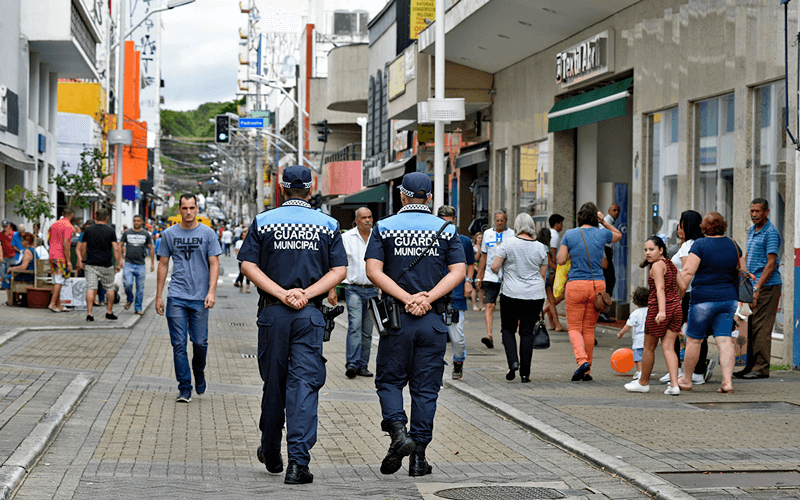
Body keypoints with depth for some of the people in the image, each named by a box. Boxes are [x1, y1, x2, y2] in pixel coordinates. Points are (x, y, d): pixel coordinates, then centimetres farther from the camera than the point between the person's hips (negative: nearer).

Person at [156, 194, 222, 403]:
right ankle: (184, 389, 2)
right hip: (176, 297, 1)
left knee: (200, 342, 2)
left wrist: (212, 291, -11)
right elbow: (163, 264, 11)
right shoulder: (169, 234, 7)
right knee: (179, 344, -3)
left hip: (199, 298, -1)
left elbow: (214, 264, 1)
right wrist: (158, 296, 8)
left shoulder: (207, 233, 3)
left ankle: (199, 374, 31)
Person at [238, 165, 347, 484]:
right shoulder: (327, 225, 5)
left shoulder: (263, 222, 3)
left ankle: (271, 454, 27)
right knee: (304, 383, -4)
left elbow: (248, 265, -4)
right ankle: (298, 462, -14)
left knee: (273, 382, 13)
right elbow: (339, 270, -1)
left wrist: (282, 294, -8)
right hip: (310, 315, -1)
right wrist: (306, 294, -8)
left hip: (272, 313, 1)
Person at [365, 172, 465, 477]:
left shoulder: (384, 228, 2)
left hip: (396, 317, -1)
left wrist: (407, 298, -13)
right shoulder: (447, 230, 5)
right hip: (434, 320, 1)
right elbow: (458, 272, -5)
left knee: (389, 380, 12)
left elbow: (374, 271, -8)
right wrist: (427, 298, -12)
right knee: (426, 388, 6)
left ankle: (398, 431, -12)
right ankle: (418, 456, 7)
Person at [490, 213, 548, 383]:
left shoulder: (508, 243, -6)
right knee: (527, 332, 5)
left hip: (511, 294, -2)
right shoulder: (540, 247, 3)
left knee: (508, 329, 14)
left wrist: (498, 273, 15)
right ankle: (525, 373, 3)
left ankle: (513, 361, -8)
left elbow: (494, 266, -7)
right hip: (535, 295, 2)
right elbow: (542, 275, 10)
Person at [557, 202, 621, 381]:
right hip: (597, 284, 2)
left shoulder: (570, 235, -3)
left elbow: (561, 261, -1)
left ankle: (582, 360, -20)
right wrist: (604, 222, 18)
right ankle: (587, 371, 14)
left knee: (574, 327, 5)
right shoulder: (602, 234, 2)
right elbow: (618, 235, 24)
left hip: (576, 285, -2)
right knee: (589, 328, 12)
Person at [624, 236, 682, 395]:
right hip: (675, 308, 7)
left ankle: (643, 382, 23)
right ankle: (674, 384, -11)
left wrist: (661, 311, -31)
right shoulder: (671, 265, 13)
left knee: (649, 348, 9)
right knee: (668, 347, 3)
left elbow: (660, 288, -22)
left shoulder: (657, 265, -10)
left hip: (657, 308, -7)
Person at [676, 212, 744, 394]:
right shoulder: (733, 245, 8)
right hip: (728, 298, 5)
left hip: (704, 298, -5)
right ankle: (727, 380, -7)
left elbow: (688, 272, -15)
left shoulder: (700, 245, -10)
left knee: (694, 340, 7)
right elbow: (743, 271, 15)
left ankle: (686, 380, 18)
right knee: (724, 340, 2)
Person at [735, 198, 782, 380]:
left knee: (761, 328, -8)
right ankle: (751, 366, 11)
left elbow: (771, 263, -17)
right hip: (754, 285, 9)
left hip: (767, 286, -9)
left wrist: (757, 287, -20)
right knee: (751, 327, 8)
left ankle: (761, 368, -6)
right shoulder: (752, 230, 17)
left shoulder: (771, 232, -12)